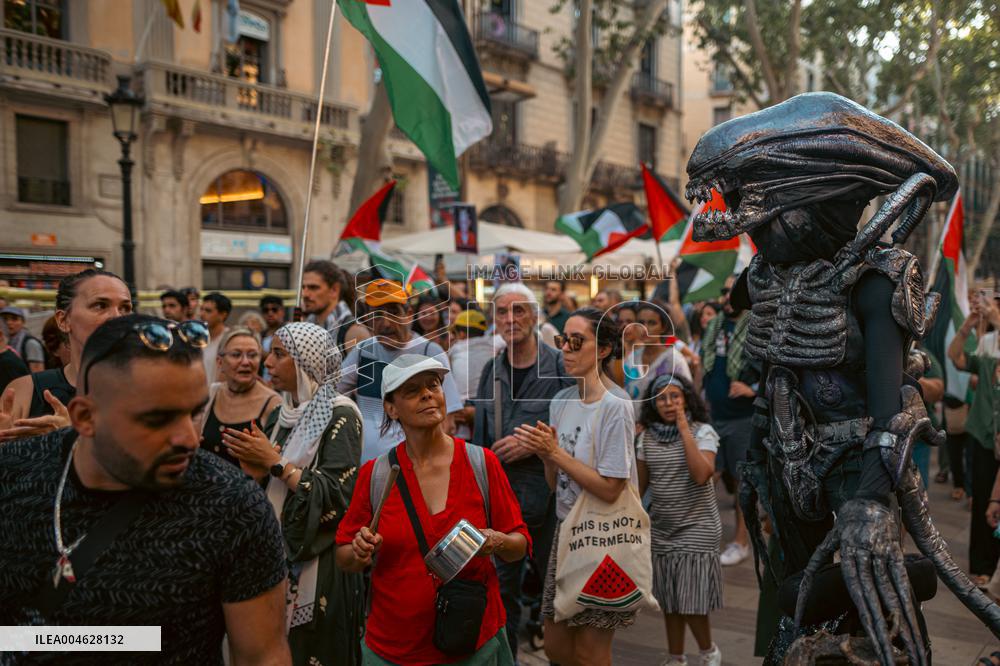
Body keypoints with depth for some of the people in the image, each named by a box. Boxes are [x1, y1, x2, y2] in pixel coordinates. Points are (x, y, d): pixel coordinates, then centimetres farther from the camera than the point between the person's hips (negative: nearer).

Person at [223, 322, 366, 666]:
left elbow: (338, 496, -22)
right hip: (278, 556, 7)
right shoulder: (280, 416, 8)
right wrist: (256, 471, -8)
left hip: (320, 565, -7)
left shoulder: (339, 415, -13)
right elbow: (270, 491, 14)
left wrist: (275, 462, -18)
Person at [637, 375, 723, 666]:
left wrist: (684, 429, -23)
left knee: (691, 601, -2)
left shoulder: (703, 432, -9)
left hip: (697, 528, -3)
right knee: (669, 600, 11)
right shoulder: (647, 437, 1)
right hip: (661, 529, 4)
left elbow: (701, 474, -25)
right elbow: (641, 484, 7)